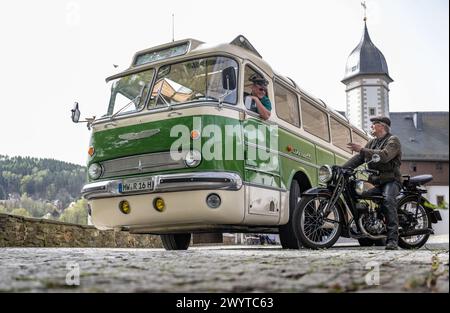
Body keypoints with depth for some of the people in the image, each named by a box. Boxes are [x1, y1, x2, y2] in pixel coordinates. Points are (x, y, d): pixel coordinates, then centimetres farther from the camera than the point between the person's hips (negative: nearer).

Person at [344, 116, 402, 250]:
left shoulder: (393, 140, -2)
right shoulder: (372, 142, 23)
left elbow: (384, 156, -23)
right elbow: (358, 158, 13)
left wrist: (361, 149, -27)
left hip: (391, 180, -8)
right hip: (377, 183, 8)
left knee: (388, 200, -33)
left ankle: (392, 239, -39)